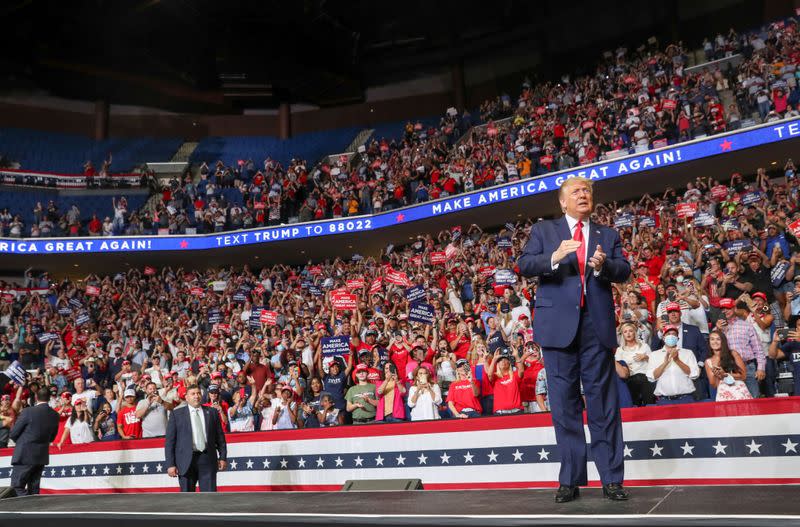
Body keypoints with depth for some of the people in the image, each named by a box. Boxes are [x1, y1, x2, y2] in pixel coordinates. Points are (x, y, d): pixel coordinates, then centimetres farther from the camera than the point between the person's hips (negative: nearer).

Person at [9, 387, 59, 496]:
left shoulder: (28, 412, -15)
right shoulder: (55, 415, 1)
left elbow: (13, 434, -6)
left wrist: (21, 442, 12)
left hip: (24, 455, -5)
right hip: (42, 456, 6)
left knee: (17, 486, 0)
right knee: (34, 489, 13)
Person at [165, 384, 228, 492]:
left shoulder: (211, 412, 10)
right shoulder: (177, 414, 4)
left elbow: (220, 437, 11)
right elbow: (169, 441, 2)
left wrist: (223, 457, 4)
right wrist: (170, 464, -5)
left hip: (207, 459, 1)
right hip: (186, 461, -1)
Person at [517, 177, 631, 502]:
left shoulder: (608, 235, 17)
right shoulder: (543, 230, 11)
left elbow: (624, 271, 4)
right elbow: (524, 265, -2)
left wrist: (604, 265, -17)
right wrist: (554, 258, -20)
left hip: (597, 325, 1)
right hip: (559, 325, -1)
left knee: (603, 402, 3)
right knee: (565, 404, 3)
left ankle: (611, 479, 10)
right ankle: (570, 480, 11)